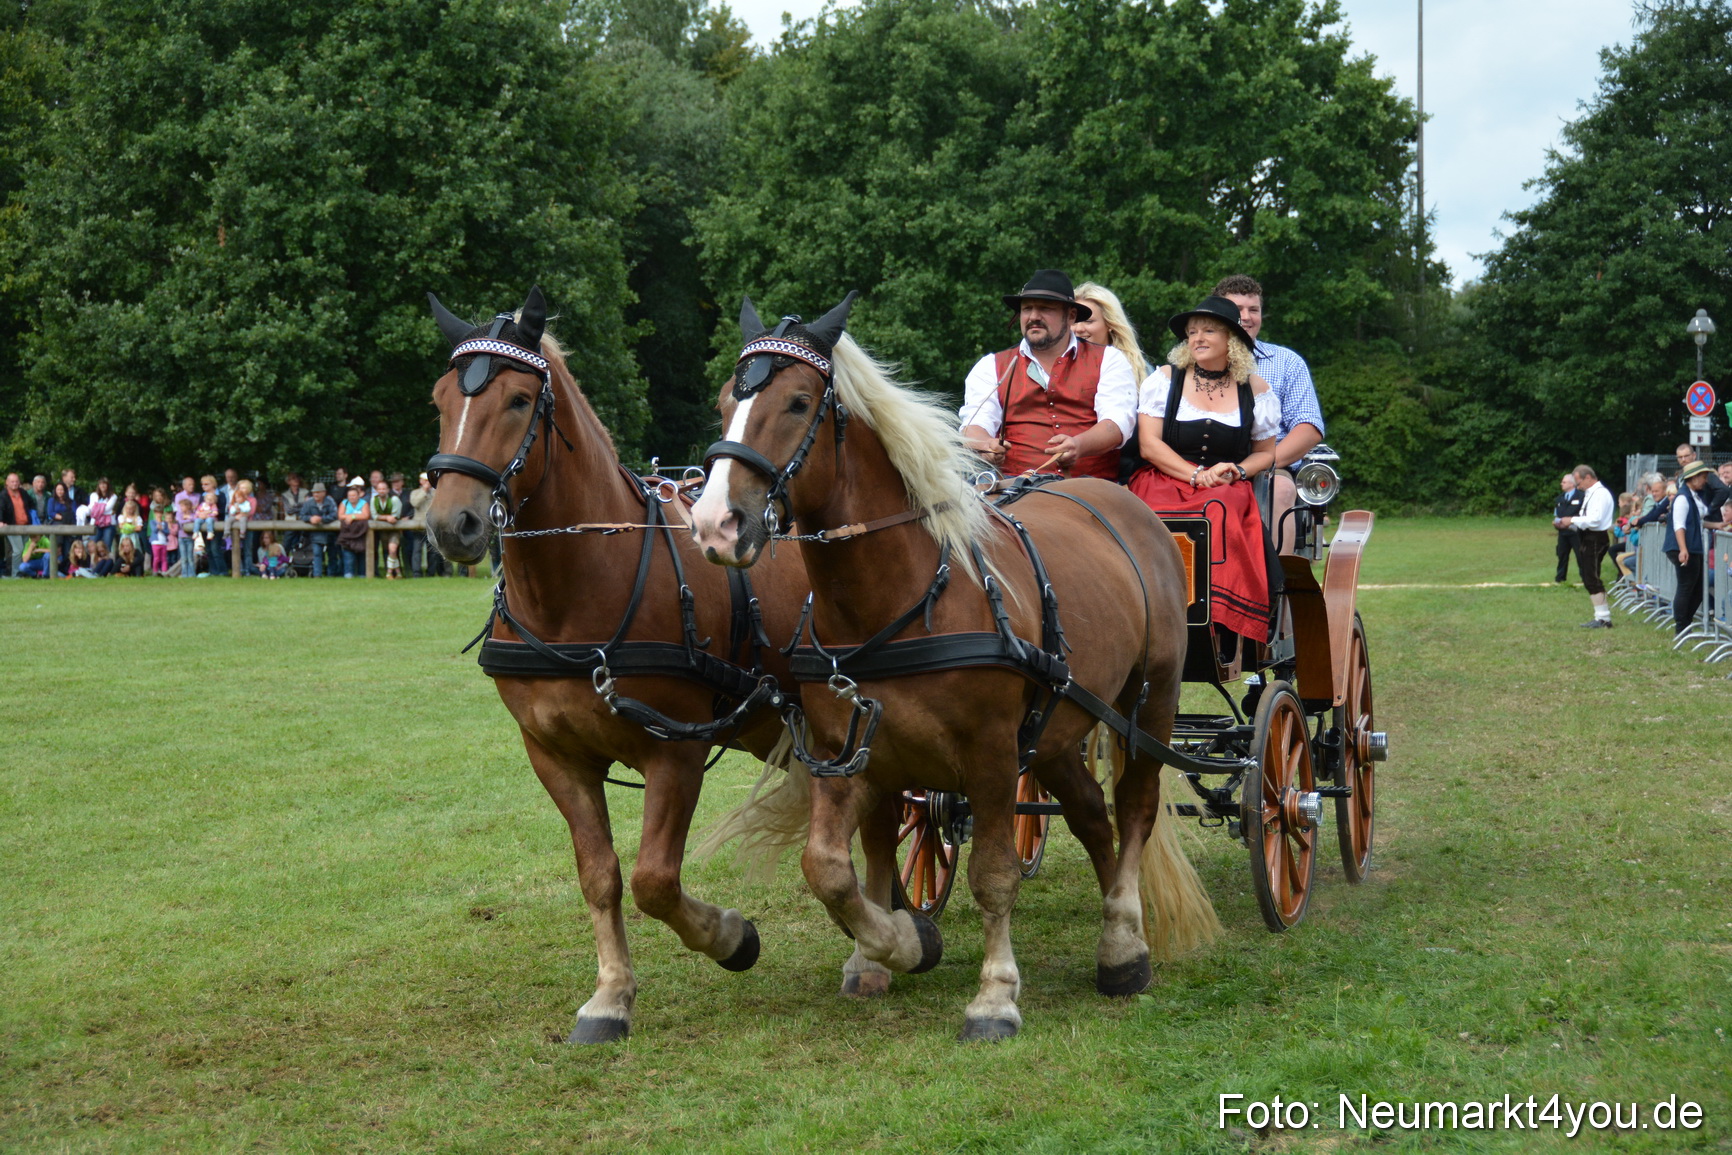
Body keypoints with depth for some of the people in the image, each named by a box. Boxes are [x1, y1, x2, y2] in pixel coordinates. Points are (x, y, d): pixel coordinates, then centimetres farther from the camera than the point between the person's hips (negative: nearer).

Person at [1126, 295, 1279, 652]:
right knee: (1162, 521, -36)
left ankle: (1221, 620, -37)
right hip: (1164, 481, 0)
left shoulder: (1256, 390, 12)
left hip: (1228, 488, 0)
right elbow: (1149, 445, 2)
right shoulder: (1165, 379, 9)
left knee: (1221, 513, -37)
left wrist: (1236, 471, -5)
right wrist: (1197, 475, -10)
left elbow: (1266, 452, 17)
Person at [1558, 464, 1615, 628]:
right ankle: (1602, 617, 20)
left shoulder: (1600, 494, -14)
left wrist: (1572, 520, -14)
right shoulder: (1590, 494, 17)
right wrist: (1569, 524, 8)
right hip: (1587, 539, 10)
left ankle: (1603, 618, -6)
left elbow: (1594, 520, -23)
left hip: (1596, 540, -10)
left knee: (1591, 579, -10)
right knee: (1588, 579, 14)